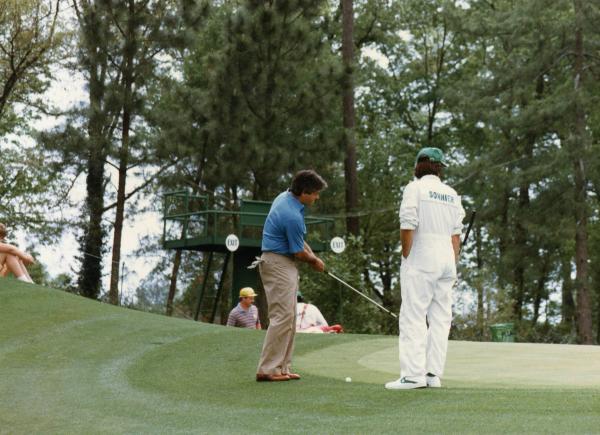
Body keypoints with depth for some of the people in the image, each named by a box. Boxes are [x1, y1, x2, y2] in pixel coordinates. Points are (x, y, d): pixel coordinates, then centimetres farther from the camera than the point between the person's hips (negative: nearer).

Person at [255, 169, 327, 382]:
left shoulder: (285, 197, 7)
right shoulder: (292, 216, -24)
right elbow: (299, 253, -12)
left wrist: (310, 253, 9)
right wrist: (315, 260, 7)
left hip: (284, 264, 10)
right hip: (279, 263, -10)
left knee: (289, 317, 10)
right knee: (282, 316, -12)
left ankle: (282, 367, 10)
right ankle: (267, 369, -12)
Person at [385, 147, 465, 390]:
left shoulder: (415, 188, -4)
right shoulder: (452, 194, 14)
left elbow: (408, 226, -12)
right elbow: (456, 234, 11)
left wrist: (406, 257, -4)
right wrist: (453, 266, 14)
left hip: (421, 260, -6)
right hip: (447, 261, 6)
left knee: (413, 317, -7)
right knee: (440, 318, 7)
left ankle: (413, 374, -14)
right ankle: (434, 374, 5)